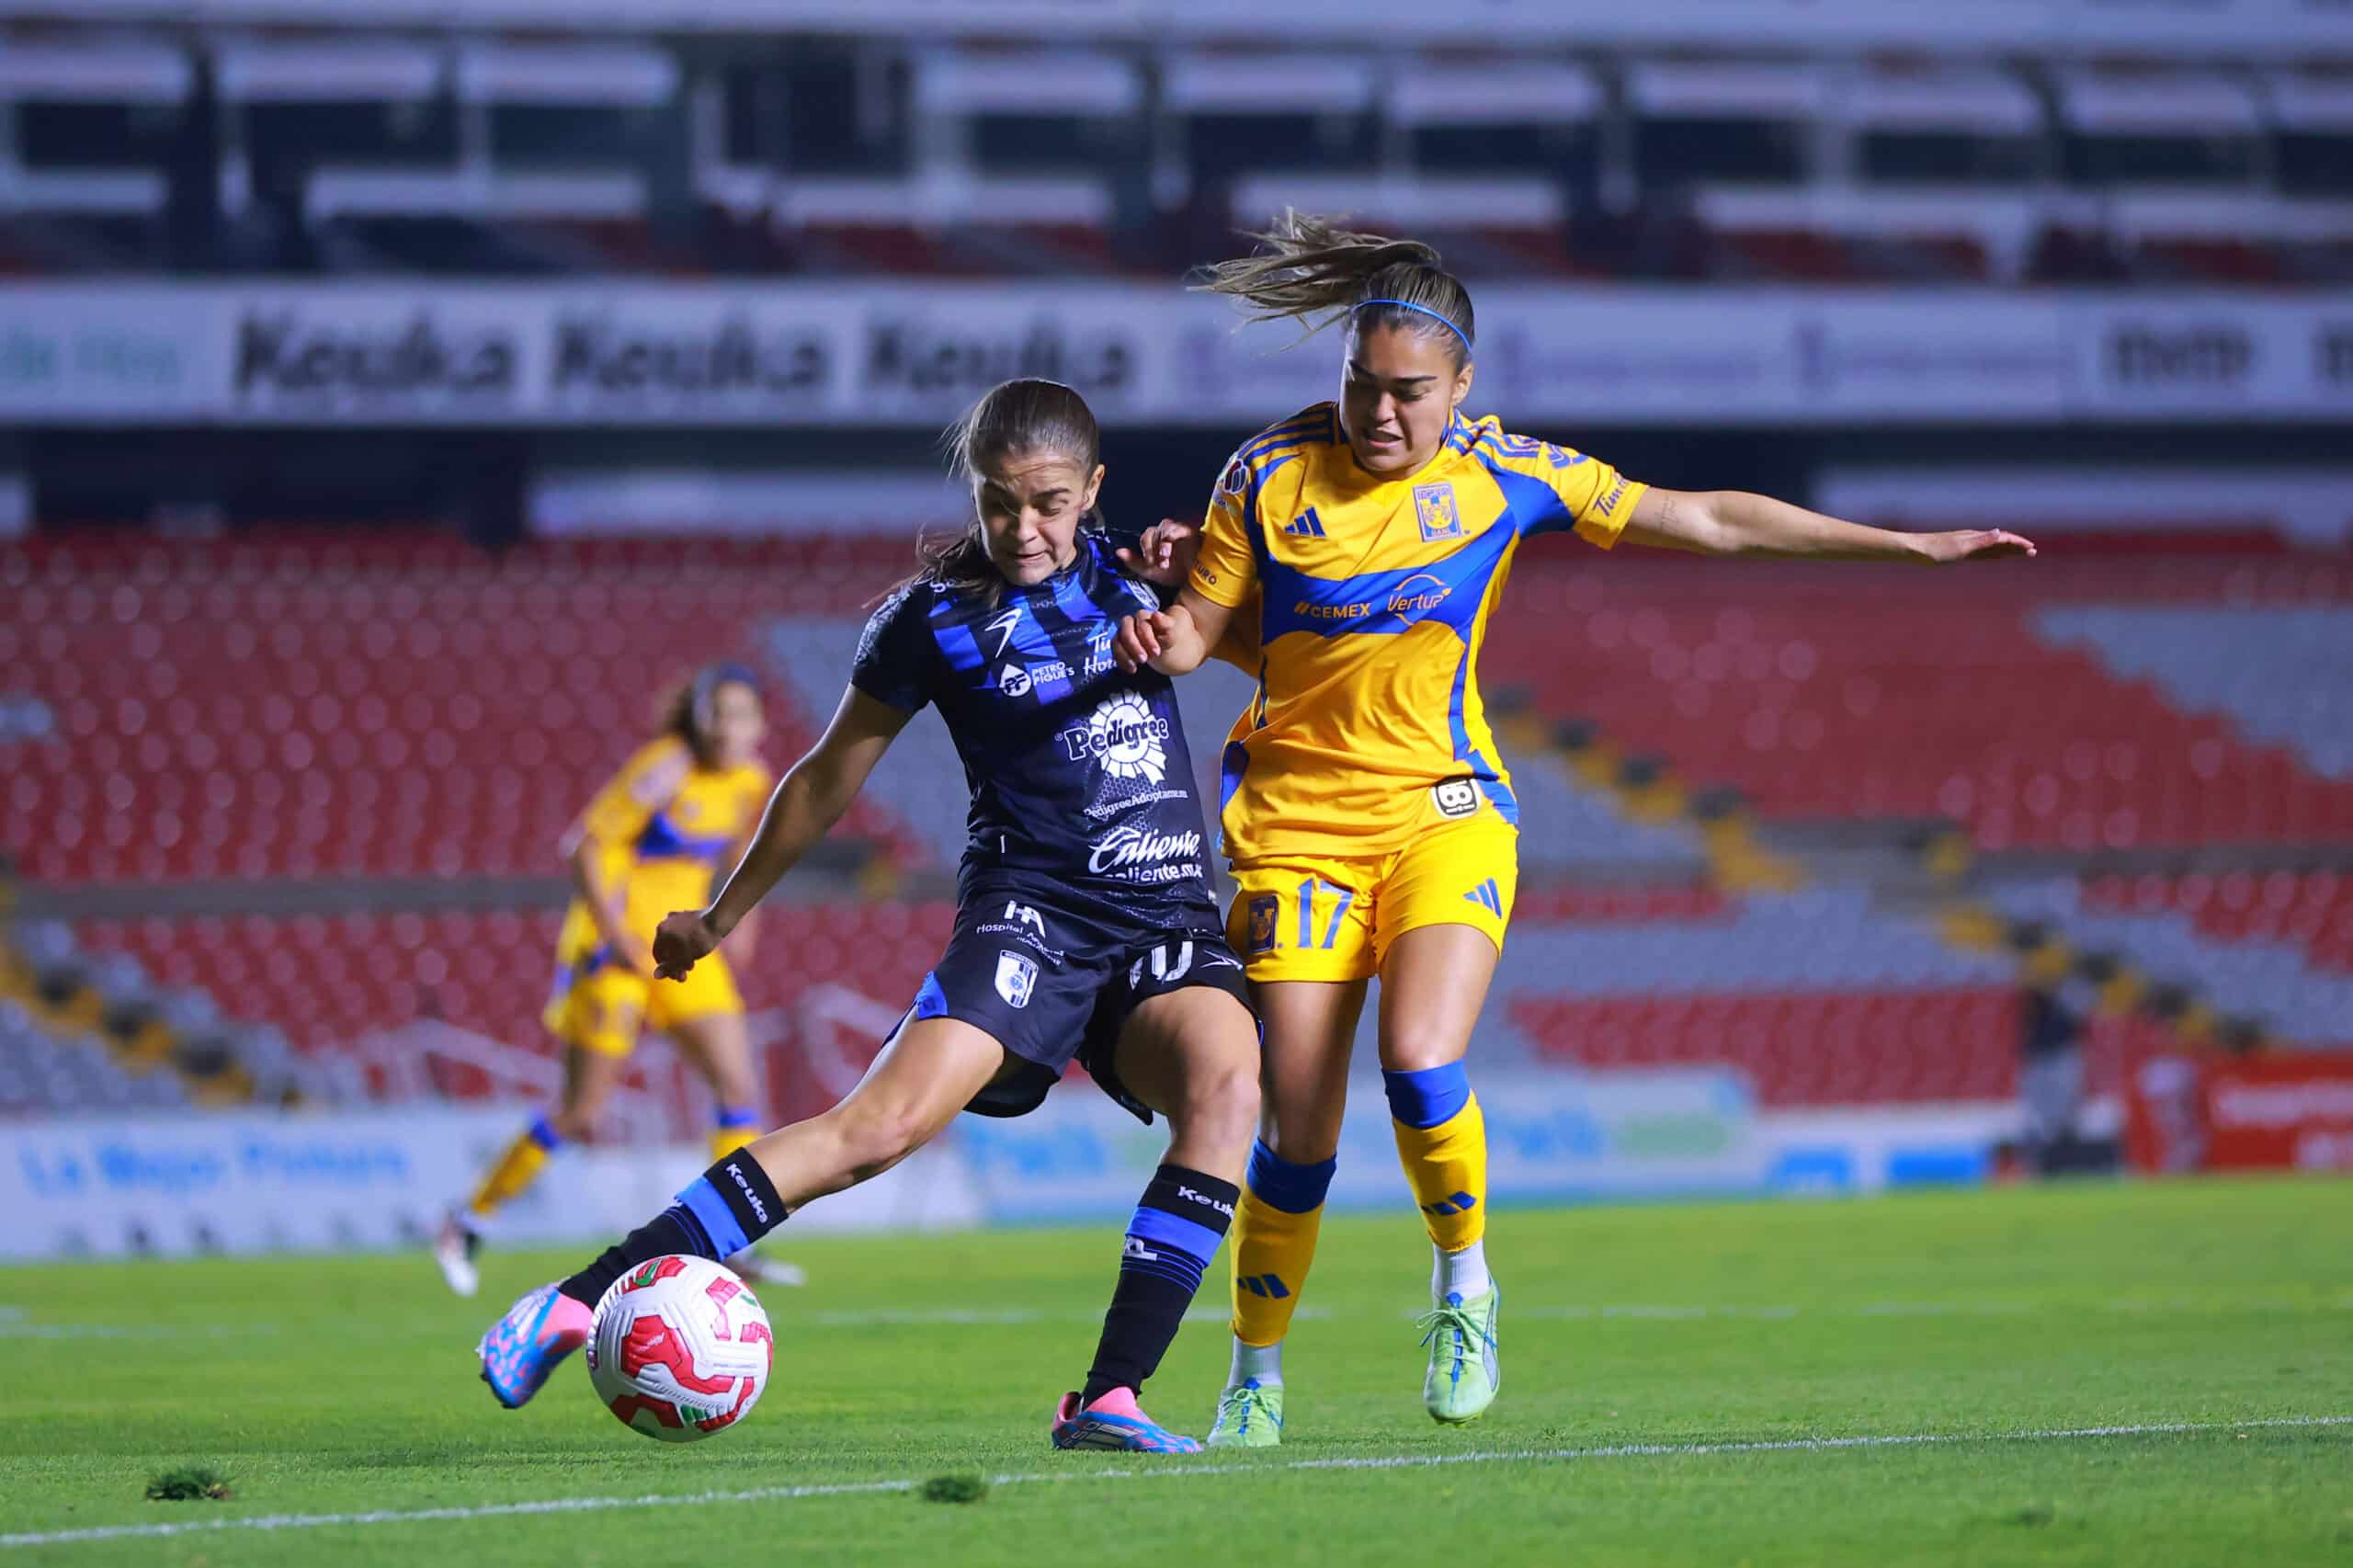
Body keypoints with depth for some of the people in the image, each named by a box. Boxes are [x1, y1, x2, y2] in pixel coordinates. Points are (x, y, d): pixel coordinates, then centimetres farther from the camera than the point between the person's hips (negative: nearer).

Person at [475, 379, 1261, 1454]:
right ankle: (575, 1305, -25)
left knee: (1228, 1084, -30)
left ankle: (1109, 1399, -28)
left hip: (1170, 926, 3)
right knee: (885, 1123, -25)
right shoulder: (934, 616, 2)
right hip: (1030, 910, -3)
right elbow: (828, 779, 14)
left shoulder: (1127, 570, 10)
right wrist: (722, 915, 22)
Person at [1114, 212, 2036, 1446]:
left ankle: (1463, 1287, 4)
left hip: (1443, 810, 0)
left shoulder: (1503, 477, -3)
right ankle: (1254, 1380, 16)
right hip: (1297, 821, 0)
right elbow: (1204, 629, 6)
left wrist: (1909, 546, 2)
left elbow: (1711, 521, 2)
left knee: (1420, 1064, -24)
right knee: (1299, 1134, -5)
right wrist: (1162, 632, -20)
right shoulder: (1271, 476, -5)